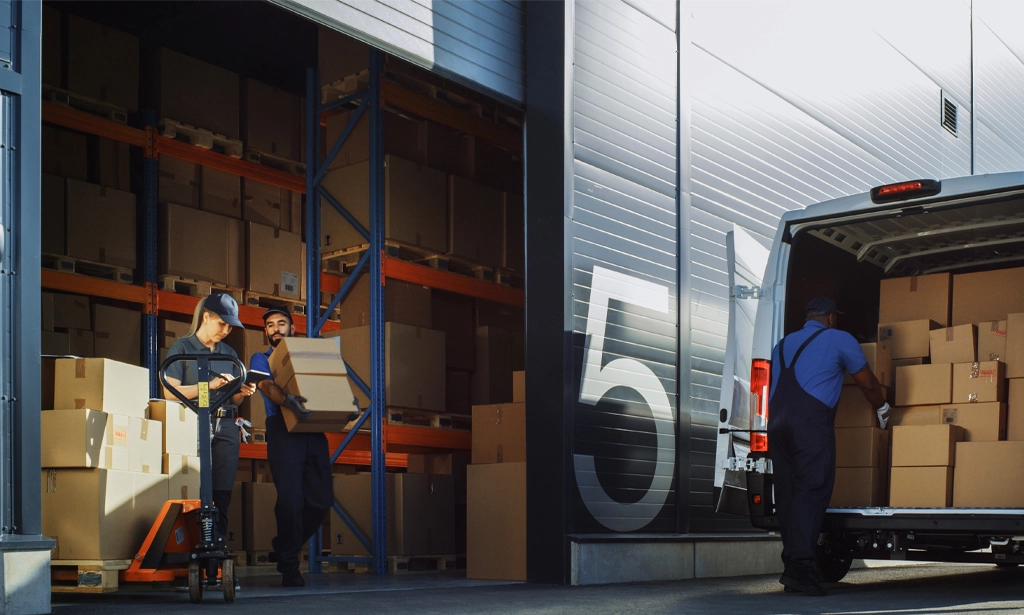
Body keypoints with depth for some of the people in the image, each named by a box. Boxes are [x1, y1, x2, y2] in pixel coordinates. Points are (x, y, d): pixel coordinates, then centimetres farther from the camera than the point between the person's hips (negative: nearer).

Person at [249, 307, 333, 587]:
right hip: (283, 431, -4)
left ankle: (285, 547, 20)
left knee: (322, 498, -2)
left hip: (313, 432, 4)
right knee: (290, 499, -11)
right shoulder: (261, 359, 14)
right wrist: (287, 401, -29)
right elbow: (267, 386, -7)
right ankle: (289, 565, 0)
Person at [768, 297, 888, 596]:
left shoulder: (783, 344, 28)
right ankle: (800, 566, -17)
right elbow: (868, 384, 19)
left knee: (787, 492, 7)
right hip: (811, 420, -6)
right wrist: (883, 410, 37)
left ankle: (792, 565, 6)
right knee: (812, 489, -8)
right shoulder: (839, 339, 13)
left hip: (777, 421, 6)